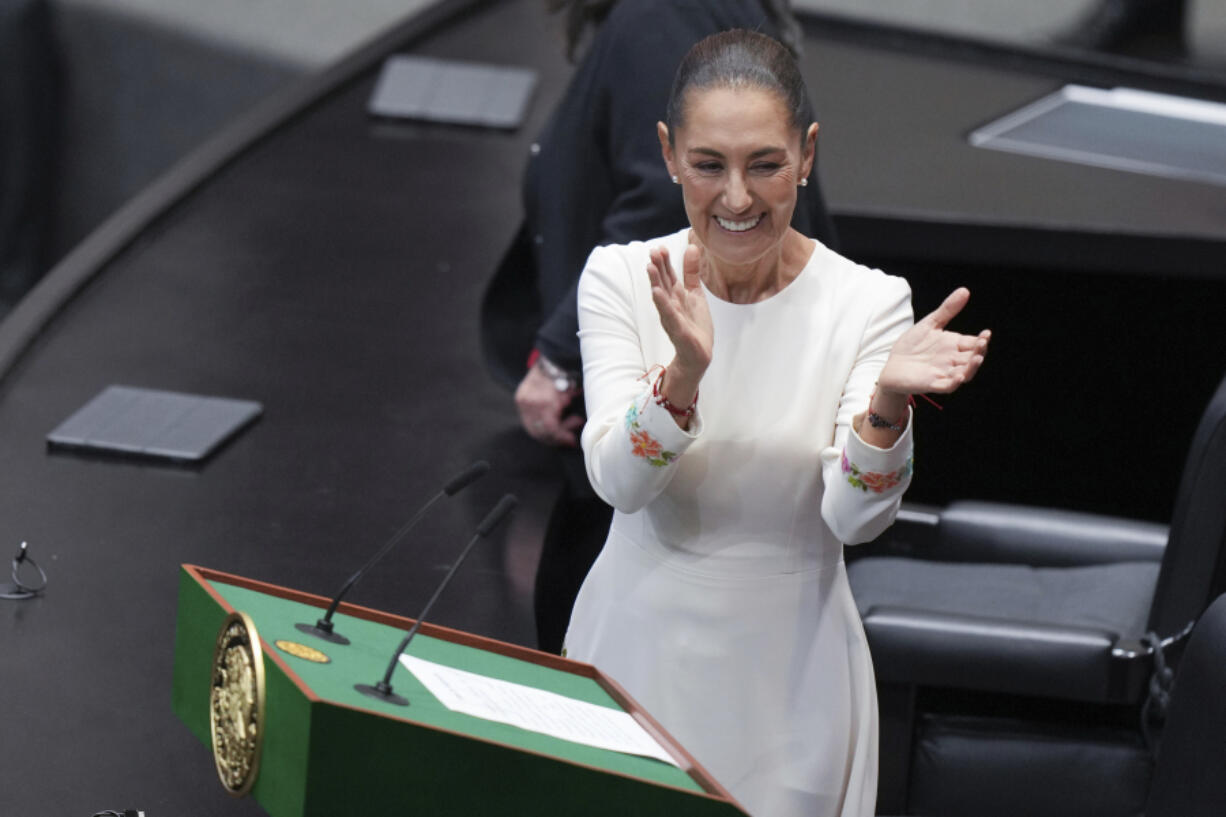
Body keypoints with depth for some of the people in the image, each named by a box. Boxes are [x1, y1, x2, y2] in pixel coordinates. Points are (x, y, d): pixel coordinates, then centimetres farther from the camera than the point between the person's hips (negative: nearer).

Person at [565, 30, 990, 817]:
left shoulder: (868, 301, -9)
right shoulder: (620, 275, -6)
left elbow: (854, 519, -17)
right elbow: (618, 480, -18)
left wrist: (888, 403, -35)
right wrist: (684, 373, -36)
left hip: (783, 665, -1)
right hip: (638, 642, 1)